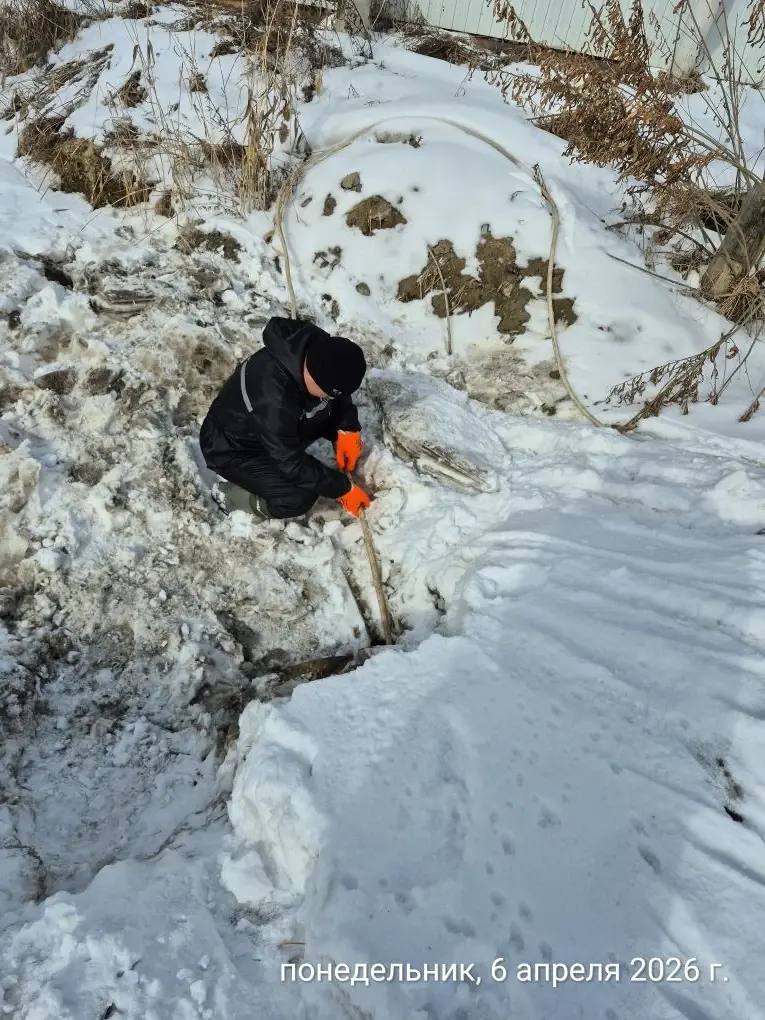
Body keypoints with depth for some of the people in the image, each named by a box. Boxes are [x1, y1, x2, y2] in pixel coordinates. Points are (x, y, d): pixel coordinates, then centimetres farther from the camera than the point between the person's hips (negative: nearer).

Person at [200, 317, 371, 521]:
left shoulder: (319, 349, -21)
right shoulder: (274, 401, -41)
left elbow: (341, 395, 1)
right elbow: (293, 463, -29)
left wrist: (348, 429, -13)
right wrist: (342, 488, -20)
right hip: (231, 449, -8)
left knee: (336, 412, -5)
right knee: (301, 496, -25)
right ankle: (241, 496, 2)